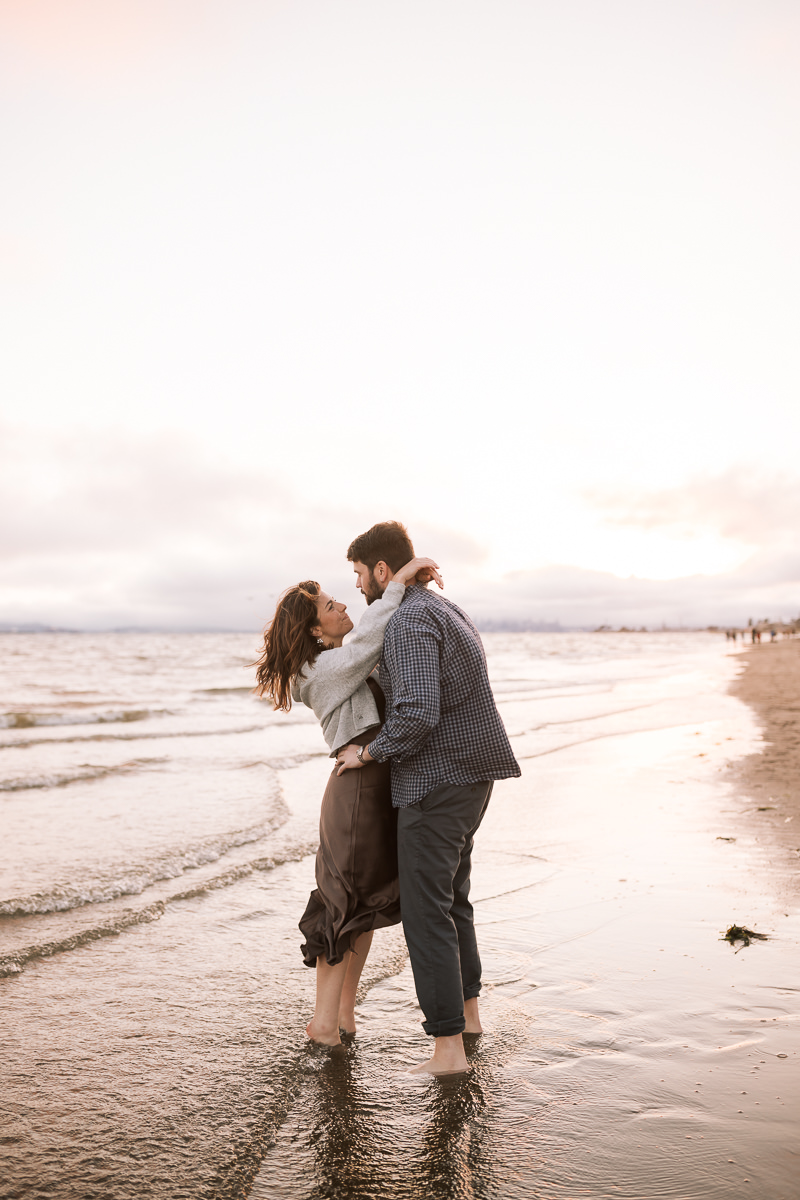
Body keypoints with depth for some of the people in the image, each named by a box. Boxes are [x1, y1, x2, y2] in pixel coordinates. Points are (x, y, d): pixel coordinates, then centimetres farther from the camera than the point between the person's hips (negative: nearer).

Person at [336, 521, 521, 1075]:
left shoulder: (408, 621, -18)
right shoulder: (446, 608, 14)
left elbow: (416, 714, -29)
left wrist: (368, 752, -13)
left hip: (436, 780, -10)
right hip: (473, 774, 10)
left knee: (426, 910, -1)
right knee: (452, 893, 23)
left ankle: (449, 1045, 7)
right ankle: (467, 1007, 37)